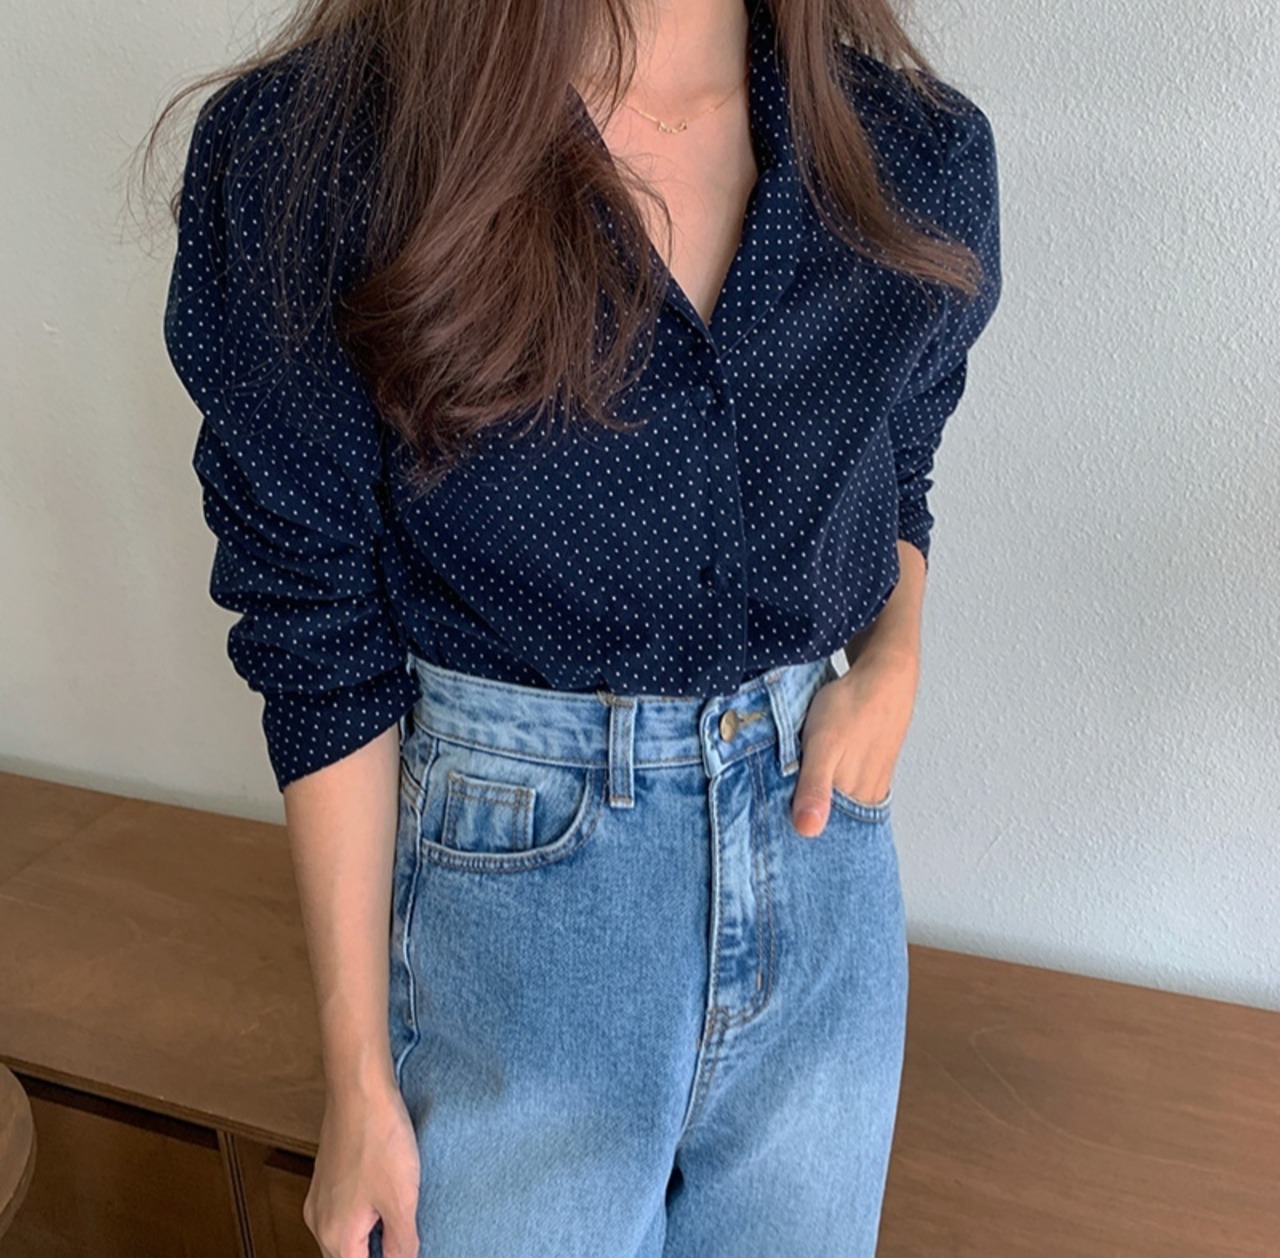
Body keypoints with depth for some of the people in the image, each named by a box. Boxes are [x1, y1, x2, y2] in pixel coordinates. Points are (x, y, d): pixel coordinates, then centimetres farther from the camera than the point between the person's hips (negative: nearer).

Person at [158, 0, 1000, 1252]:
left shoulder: (924, 155, -3)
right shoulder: (302, 156, -14)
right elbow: (327, 653, -10)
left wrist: (893, 661, -7)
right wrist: (358, 1079, -6)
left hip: (823, 869, 4)